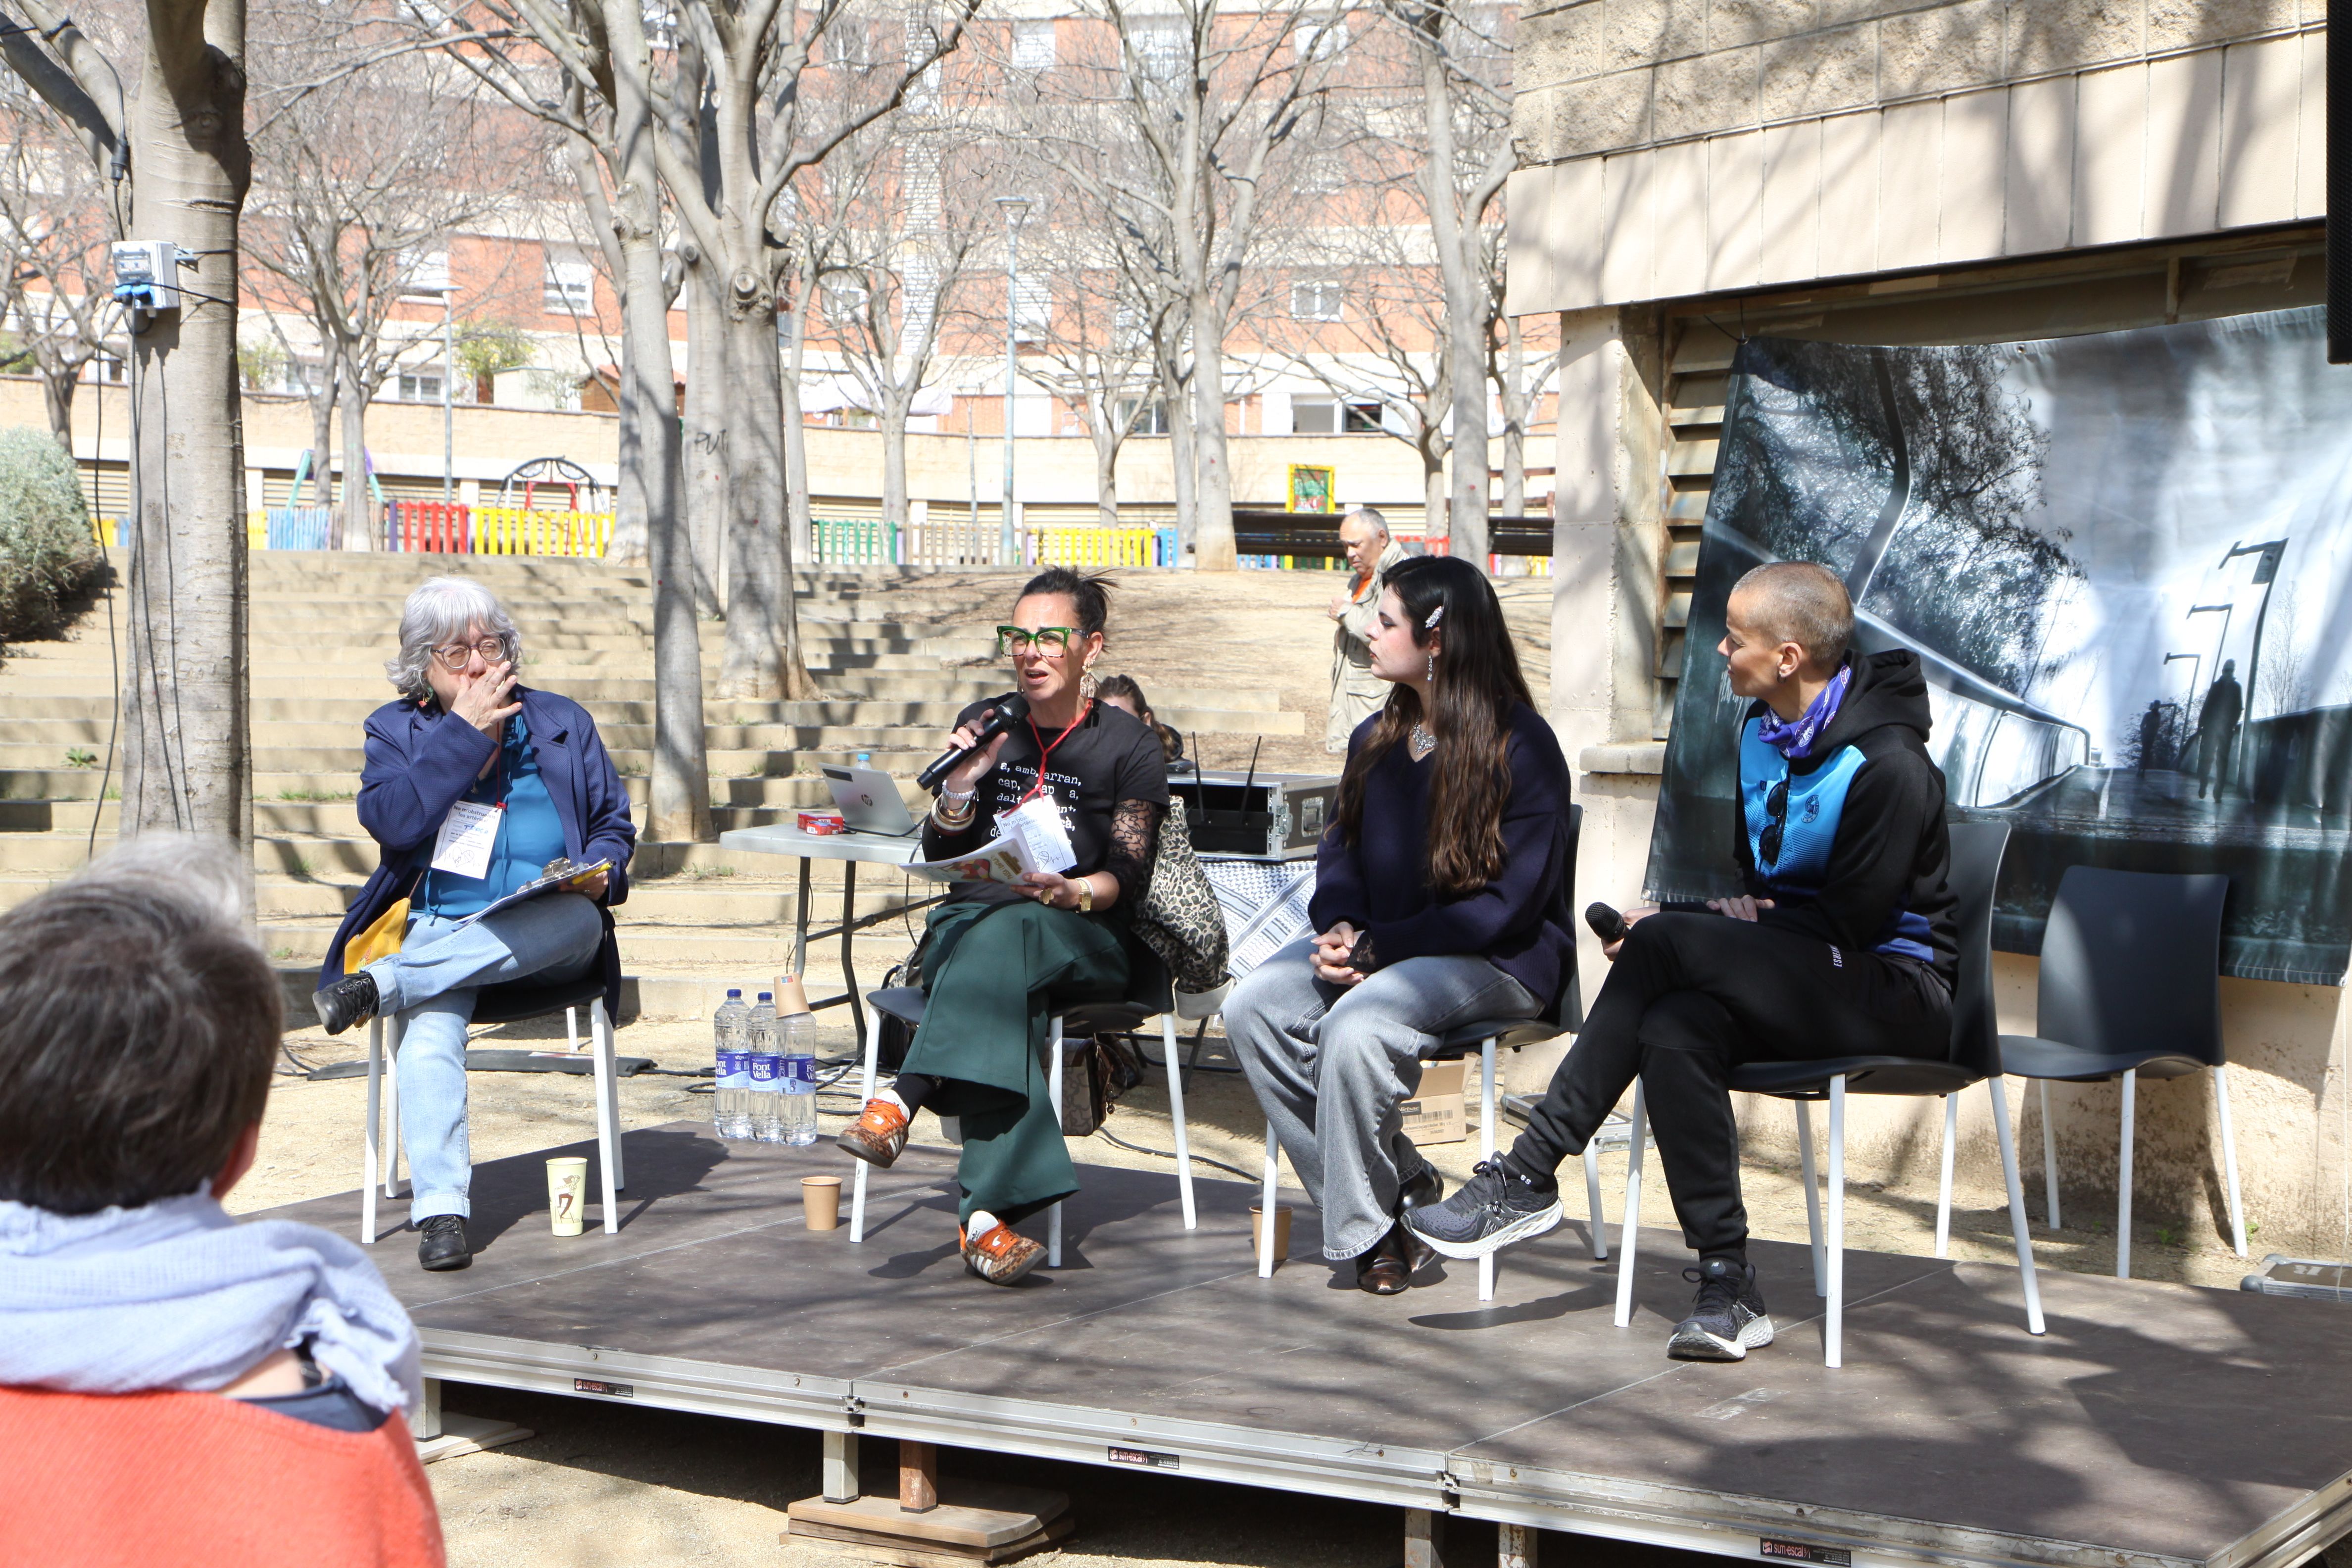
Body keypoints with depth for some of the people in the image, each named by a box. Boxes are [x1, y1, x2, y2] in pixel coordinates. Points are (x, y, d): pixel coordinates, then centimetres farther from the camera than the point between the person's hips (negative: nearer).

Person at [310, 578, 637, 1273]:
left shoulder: (561, 722, 16)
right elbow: (391, 821, -6)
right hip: (439, 926, -1)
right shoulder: (394, 731, 13)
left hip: (548, 936, 1)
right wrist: (464, 731, -8)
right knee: (429, 1031, -33)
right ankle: (440, 1209, -35)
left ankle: (379, 984, -37)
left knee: (579, 919, -37)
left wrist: (600, 870, -4)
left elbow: (614, 819, 20)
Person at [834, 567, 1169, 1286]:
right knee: (1004, 990, -36)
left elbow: (1128, 876, -1)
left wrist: (1071, 893, -23)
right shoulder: (985, 724, 18)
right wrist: (962, 784, -5)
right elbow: (938, 857, 14)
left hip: (1081, 941, -2)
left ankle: (901, 1101, -51)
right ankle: (989, 1211, -51)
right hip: (966, 923, 2)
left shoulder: (1129, 746, 8)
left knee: (1005, 932, -39)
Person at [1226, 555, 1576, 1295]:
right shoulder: (1377, 739, 14)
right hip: (1381, 944, 8)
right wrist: (1340, 927, -7)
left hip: (1496, 961, -8)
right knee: (1253, 1007, -17)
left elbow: (1508, 906, -17)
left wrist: (1377, 948, -21)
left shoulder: (1521, 747, -12)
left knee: (1356, 1027, -34)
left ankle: (1367, 1225, -14)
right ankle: (1400, 1193, -12)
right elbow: (1340, 850, 17)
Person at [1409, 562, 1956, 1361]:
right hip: (1796, 980, 7)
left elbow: (1851, 925, -16)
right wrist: (1730, 914, -7)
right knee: (1674, 1031, -27)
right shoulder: (1762, 733, 10)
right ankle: (1727, 1287, -24)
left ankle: (1528, 1177, -19)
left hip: (1896, 992, -7)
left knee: (1661, 944, -26)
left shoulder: (1888, 764, -16)